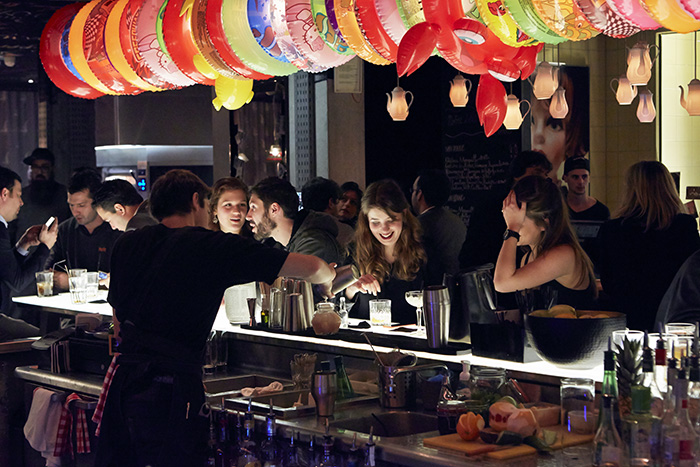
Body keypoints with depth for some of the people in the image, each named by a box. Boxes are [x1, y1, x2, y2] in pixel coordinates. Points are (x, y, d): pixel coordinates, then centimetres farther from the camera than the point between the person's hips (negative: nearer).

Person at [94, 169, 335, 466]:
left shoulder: (126, 244, 13)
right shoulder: (214, 246, -3)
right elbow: (313, 268, -1)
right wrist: (327, 280, 22)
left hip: (123, 375, 6)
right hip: (171, 390, -6)